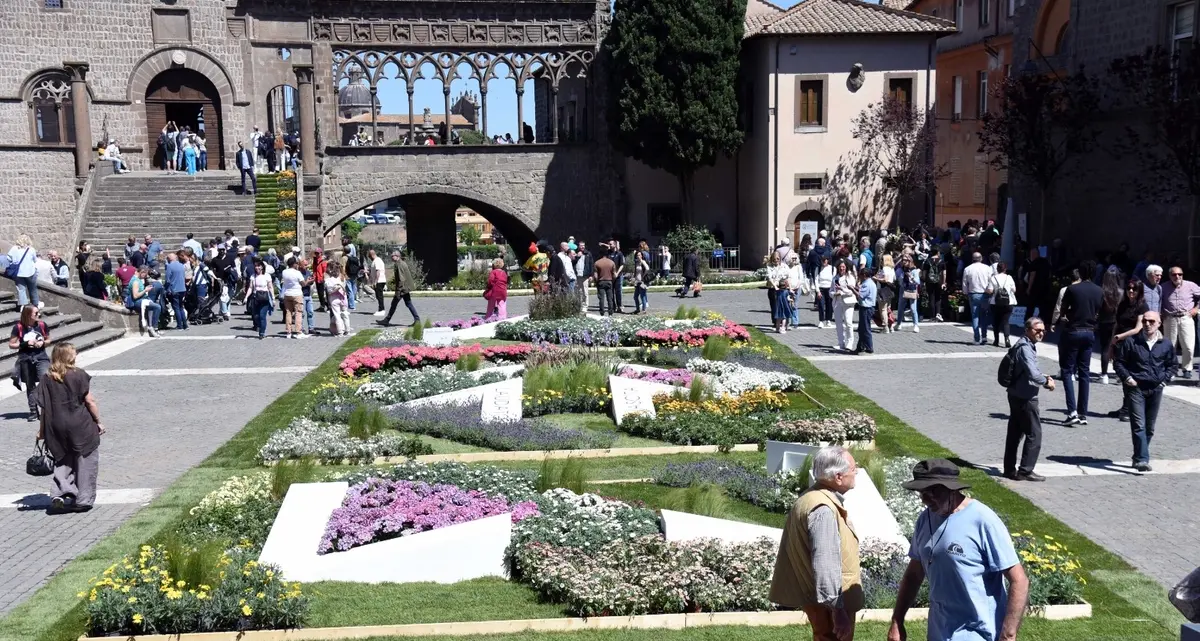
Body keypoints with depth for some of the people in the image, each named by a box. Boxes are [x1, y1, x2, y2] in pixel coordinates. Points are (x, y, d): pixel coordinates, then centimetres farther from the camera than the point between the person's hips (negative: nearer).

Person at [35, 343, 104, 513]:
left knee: (63, 461, 18)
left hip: (58, 428, 3)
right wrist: (98, 421, 3)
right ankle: (83, 500, 9)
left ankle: (59, 493, 1)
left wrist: (42, 430, 10)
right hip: (81, 426, -3)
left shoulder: (47, 379, -1)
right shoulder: (79, 375, -9)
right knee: (85, 461, 8)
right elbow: (90, 401, -7)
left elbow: (44, 407, 1)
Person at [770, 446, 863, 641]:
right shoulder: (823, 510, -26)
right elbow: (825, 565, -30)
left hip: (821, 597, 10)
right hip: (828, 603, -10)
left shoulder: (814, 498, 7)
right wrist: (838, 609, -28)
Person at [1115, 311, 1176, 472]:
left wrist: (1165, 379, 5)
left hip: (1155, 389, 4)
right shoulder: (1131, 342, -2)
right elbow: (1119, 362, 5)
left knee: (1149, 428, 10)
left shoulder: (1166, 345, 6)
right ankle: (1142, 459, -19)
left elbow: (1171, 365, 19)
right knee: (1139, 425, -13)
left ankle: (1139, 458, 23)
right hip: (1135, 388, -3)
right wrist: (1126, 377, -8)